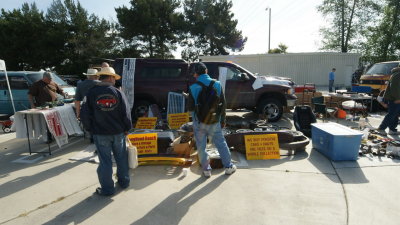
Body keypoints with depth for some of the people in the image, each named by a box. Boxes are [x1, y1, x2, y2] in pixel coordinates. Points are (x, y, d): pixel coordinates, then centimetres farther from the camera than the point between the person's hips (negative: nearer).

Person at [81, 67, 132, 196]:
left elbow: (85, 115, -3)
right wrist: (127, 128, 7)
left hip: (100, 134, -1)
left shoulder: (91, 93, -5)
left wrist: (90, 129, 10)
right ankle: (124, 181, 32)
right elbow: (126, 113, -5)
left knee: (105, 161, 7)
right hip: (118, 132, 1)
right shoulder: (118, 93, -5)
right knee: (121, 158, 17)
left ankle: (107, 188, 17)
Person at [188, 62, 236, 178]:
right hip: (214, 121, 2)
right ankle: (228, 166, 27)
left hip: (199, 122, -2)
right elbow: (223, 104, 0)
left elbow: (190, 107, -9)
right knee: (221, 143, 16)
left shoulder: (193, 88, -12)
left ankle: (206, 169, 21)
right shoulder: (217, 84, -4)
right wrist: (223, 119, 10)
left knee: (201, 146, 12)